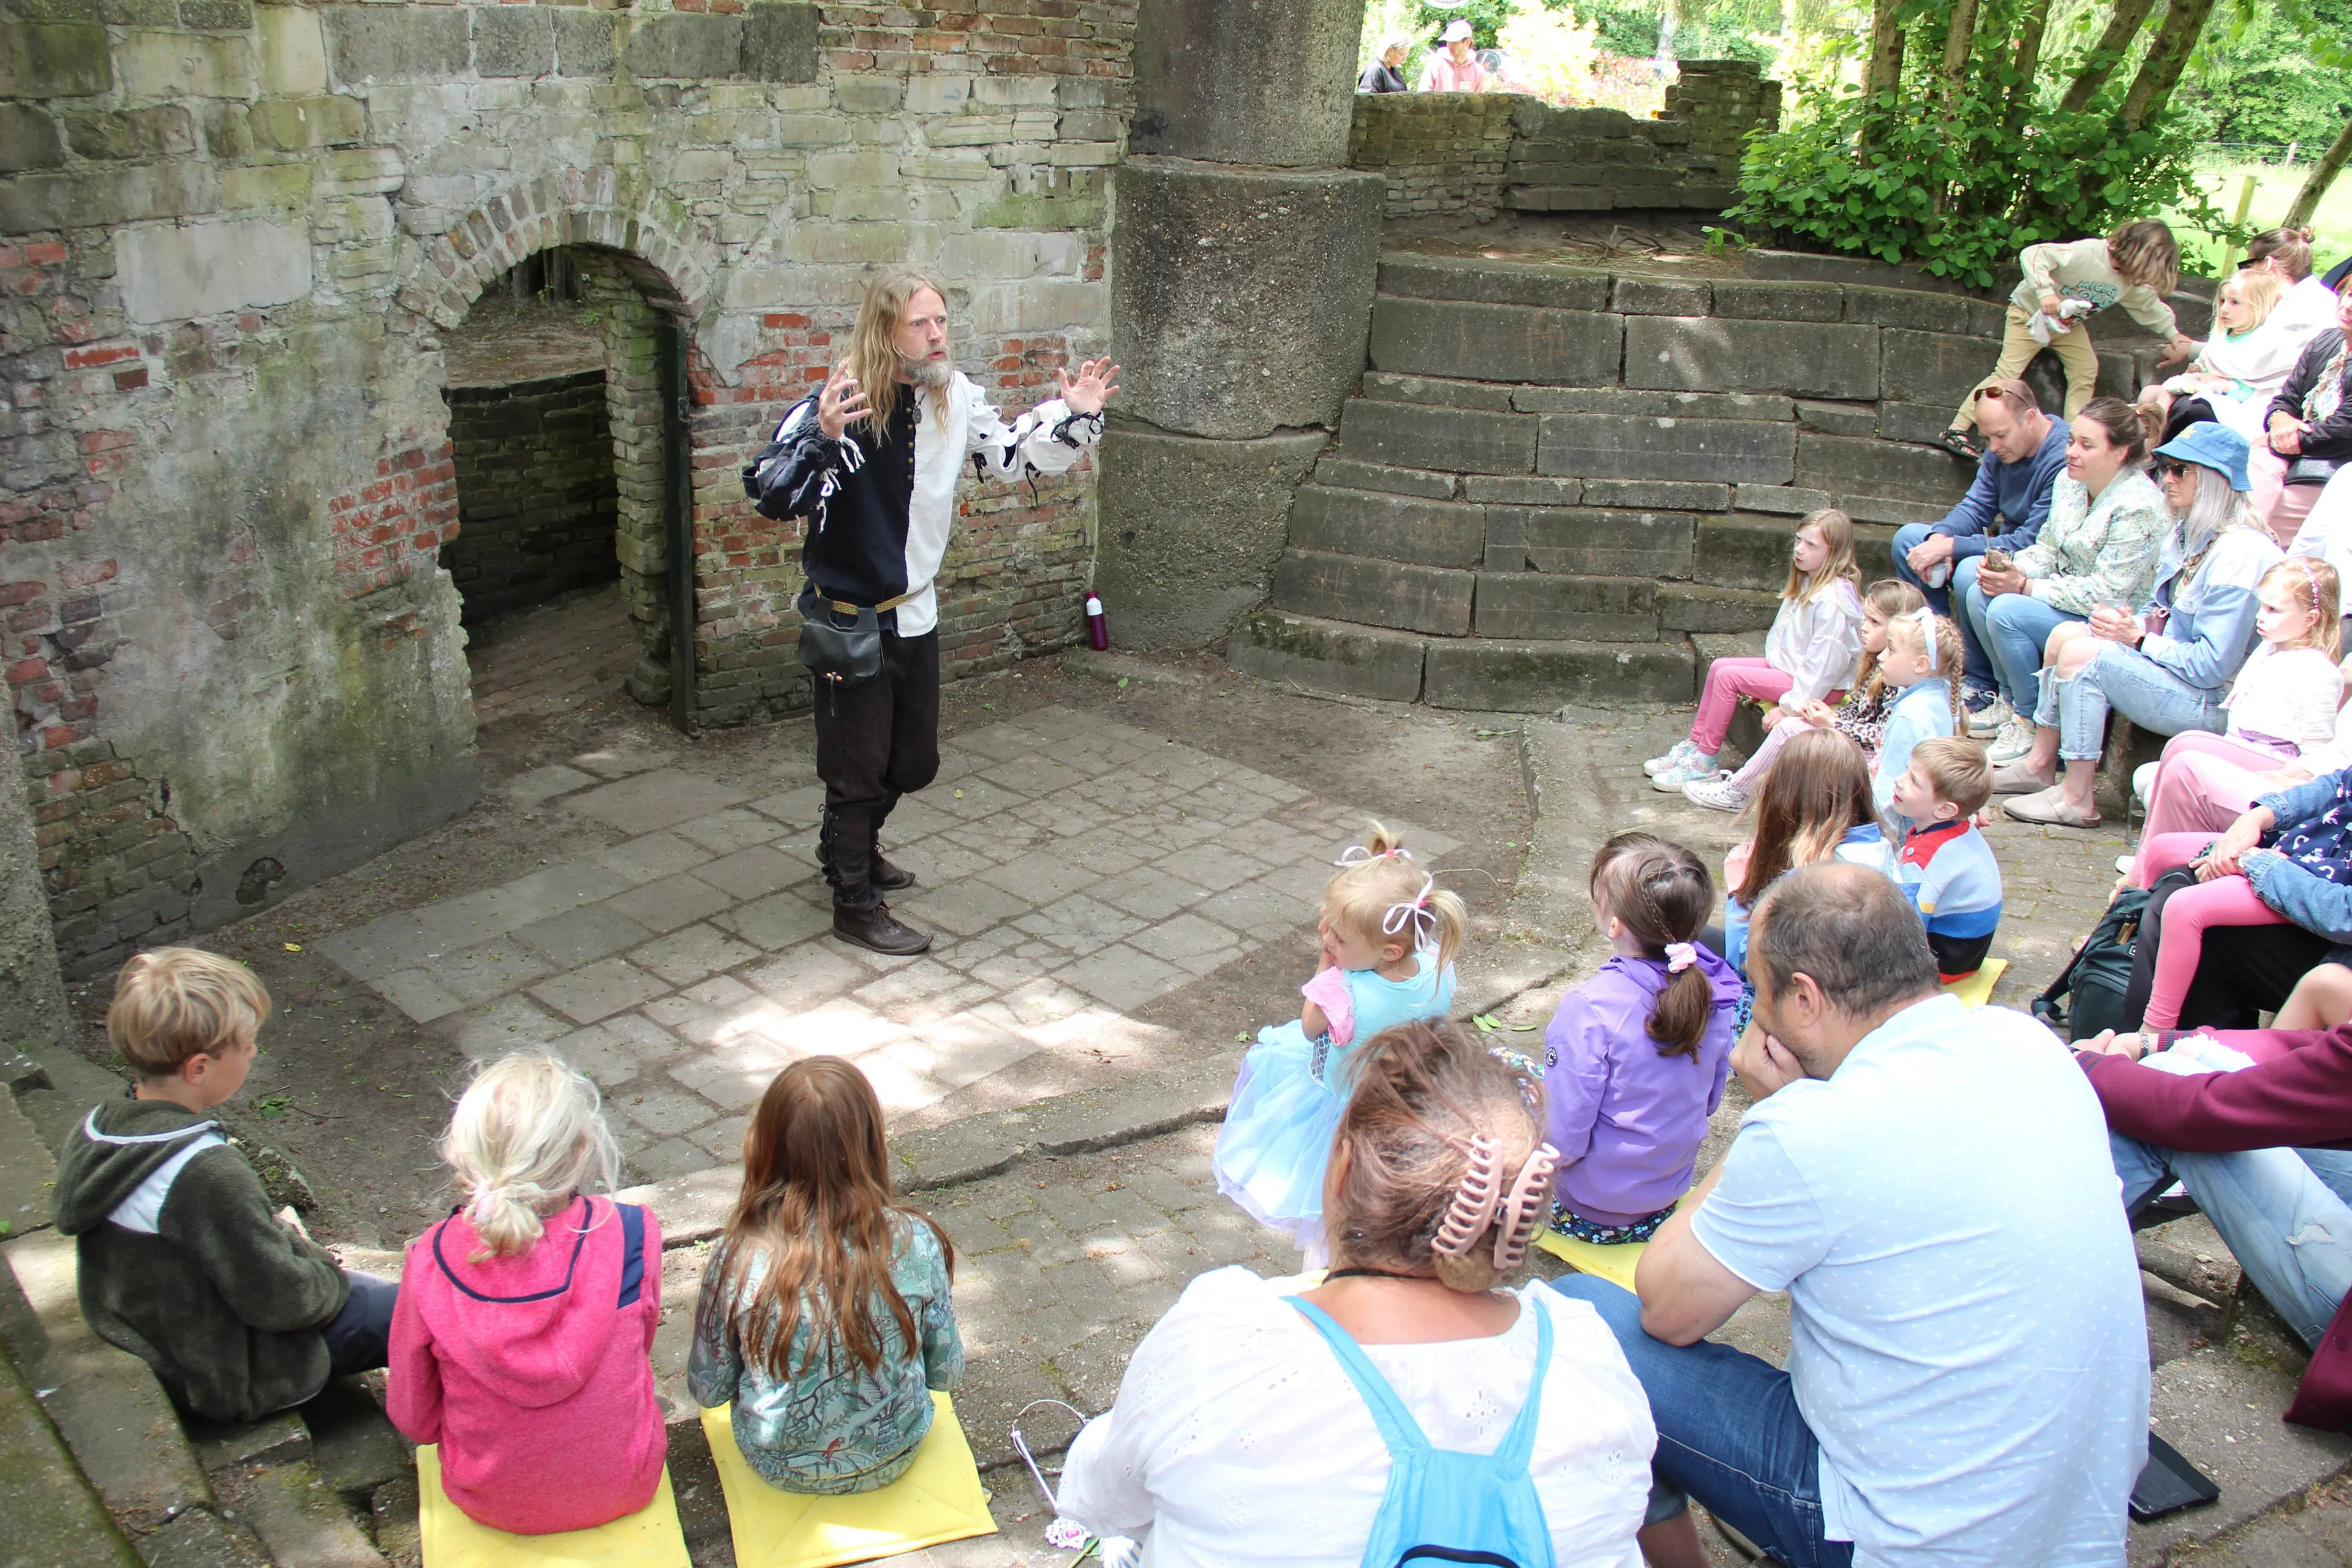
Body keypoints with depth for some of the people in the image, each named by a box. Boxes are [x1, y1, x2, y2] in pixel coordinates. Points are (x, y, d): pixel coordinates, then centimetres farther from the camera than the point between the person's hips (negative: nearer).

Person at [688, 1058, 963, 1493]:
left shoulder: (739, 1258, -24)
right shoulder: (915, 1242, -23)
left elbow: (707, 1390, -9)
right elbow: (946, 1372, -8)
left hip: (779, 1468, 0)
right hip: (892, 1458, 0)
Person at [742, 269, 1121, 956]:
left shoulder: (954, 398, -3)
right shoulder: (836, 406, -23)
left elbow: (1011, 455, 13)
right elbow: (769, 494, -30)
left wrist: (1074, 415, -1)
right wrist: (823, 438, -46)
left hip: (916, 613, 7)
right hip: (850, 618, -7)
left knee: (913, 760, 21)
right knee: (858, 765, 6)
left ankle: (851, 849, 47)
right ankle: (855, 904, 24)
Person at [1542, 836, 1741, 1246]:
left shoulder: (1590, 1009, -33)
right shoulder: (1714, 990, -14)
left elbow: (1562, 1139, -28)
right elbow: (1709, 1100, 3)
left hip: (1591, 1214, -6)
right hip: (1672, 1194, 6)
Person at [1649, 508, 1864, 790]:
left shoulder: (1833, 599, -23)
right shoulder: (1807, 582, 8)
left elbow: (1824, 660, -24)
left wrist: (1789, 707, -21)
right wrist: (1774, 661, 0)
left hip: (1822, 685, -10)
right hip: (1788, 666, 10)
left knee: (1729, 676, -17)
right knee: (1719, 666, 3)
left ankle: (1704, 762, -9)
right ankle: (1695, 744, 7)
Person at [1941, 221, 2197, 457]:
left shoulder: (2132, 282, -7)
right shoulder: (2087, 254, -32)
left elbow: (2149, 306, 14)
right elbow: (2032, 255, -38)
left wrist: (2173, 335, 16)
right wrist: (2045, 291, -47)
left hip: (2069, 324, 8)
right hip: (2030, 313, -8)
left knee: (2086, 369, -4)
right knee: (2007, 373, -15)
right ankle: (1957, 430, -15)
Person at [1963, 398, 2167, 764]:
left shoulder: (2138, 508, -22)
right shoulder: (2069, 480, 2)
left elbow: (2106, 593, -25)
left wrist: (2024, 586, -23)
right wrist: (2011, 569, -13)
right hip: (2065, 596, 9)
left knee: (2007, 611, -26)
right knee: (1979, 594, -10)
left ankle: (2030, 720, -8)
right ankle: (2010, 699, 5)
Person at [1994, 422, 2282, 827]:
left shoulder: (2240, 553, -22)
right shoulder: (2187, 533, 8)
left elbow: (2212, 666, -25)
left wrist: (2139, 639, -17)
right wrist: (2133, 622, -4)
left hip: (2212, 701, -10)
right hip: (2171, 666, 10)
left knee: (2081, 653, -23)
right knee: (2065, 633, 3)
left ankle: (2077, 800, -17)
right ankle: (2041, 764, 7)